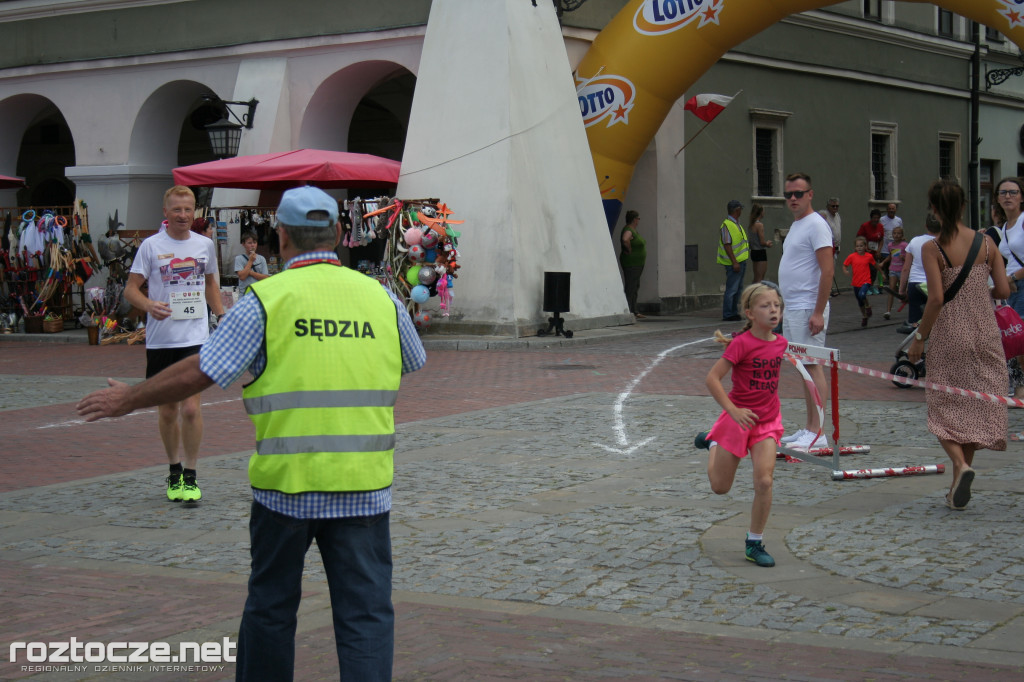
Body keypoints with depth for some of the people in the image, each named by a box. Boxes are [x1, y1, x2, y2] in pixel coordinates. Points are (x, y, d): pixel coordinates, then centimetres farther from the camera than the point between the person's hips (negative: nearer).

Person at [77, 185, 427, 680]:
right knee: (366, 611, 3)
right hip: (364, 487, 2)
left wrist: (128, 399, 8)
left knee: (271, 603, 15)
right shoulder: (381, 298, 4)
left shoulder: (266, 300, -6)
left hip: (287, 482, -1)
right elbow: (415, 362, 22)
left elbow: (198, 373, -6)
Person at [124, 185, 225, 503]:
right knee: (167, 411, 8)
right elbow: (131, 289, -2)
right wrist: (149, 305, -22)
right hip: (160, 339, 0)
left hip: (196, 337, 0)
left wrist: (221, 315, 15)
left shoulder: (205, 245, 8)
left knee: (191, 408, -10)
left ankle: (190, 477, -1)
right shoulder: (151, 245, -1)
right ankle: (174, 471, 25)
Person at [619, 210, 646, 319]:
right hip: (630, 263, -11)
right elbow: (625, 240, -38)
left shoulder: (634, 230, 14)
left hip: (637, 264, 11)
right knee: (630, 287, -10)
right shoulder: (628, 230, -17)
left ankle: (634, 312, 20)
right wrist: (629, 249, -23)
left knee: (635, 286, 14)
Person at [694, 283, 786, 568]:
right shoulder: (741, 343, -18)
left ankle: (755, 543, 3)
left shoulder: (780, 343, -1)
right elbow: (712, 378, -19)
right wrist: (733, 410, -26)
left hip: (768, 421, 3)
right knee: (720, 487, 10)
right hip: (738, 417, -3)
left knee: (764, 482, -12)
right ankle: (713, 443, 40)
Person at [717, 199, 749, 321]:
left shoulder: (737, 224, 17)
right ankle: (728, 314, -5)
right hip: (734, 262, -10)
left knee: (738, 288, 14)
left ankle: (734, 312, 21)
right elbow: (727, 245, -19)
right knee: (731, 289, -8)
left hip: (741, 261, 10)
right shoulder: (726, 225, -14)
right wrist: (734, 262, -23)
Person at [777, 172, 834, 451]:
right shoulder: (795, 225, 18)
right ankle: (809, 428, 15)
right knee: (805, 367, 11)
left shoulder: (816, 225, -12)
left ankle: (817, 433, -10)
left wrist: (818, 312, -23)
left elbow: (827, 270, -19)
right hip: (792, 308, 10)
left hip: (808, 310, -10)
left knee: (813, 366, -10)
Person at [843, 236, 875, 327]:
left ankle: (868, 306, 1)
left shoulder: (869, 256, -4)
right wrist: (846, 271, -16)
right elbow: (844, 265, 4)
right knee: (860, 302, 14)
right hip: (856, 282, 3)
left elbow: (873, 265, 13)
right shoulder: (852, 256, -4)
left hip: (866, 281, -3)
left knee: (862, 295, -30)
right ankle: (864, 316, 35)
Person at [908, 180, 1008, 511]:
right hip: (985, 331, 3)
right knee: (977, 403, 12)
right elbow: (1003, 290, -1)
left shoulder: (932, 248, -10)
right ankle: (959, 485, 15)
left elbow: (937, 298, -15)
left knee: (945, 406, 7)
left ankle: (960, 464, -18)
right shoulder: (986, 242, 1)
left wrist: (919, 337, -6)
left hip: (949, 334, -3)